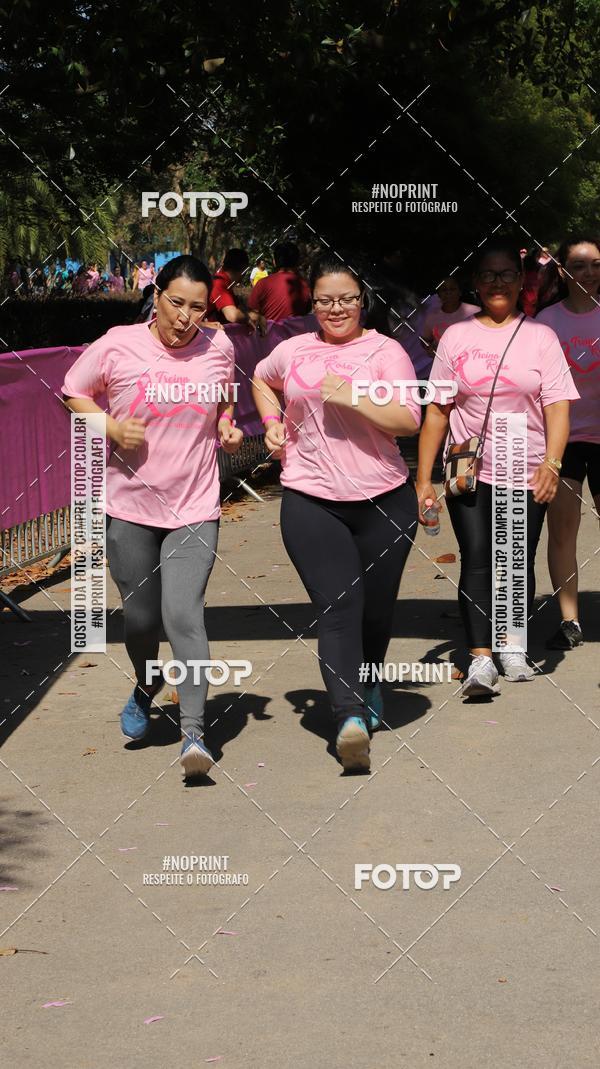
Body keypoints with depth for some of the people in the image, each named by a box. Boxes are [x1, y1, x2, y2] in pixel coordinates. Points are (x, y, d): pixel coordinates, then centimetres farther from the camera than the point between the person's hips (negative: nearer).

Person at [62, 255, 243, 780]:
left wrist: (228, 429, 1)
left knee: (184, 615, -15)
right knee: (140, 616, 11)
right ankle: (145, 689, 44)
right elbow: (72, 393, 6)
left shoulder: (218, 348, 1)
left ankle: (195, 732, -13)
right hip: (130, 506, 0)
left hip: (195, 509, 0)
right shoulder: (117, 346, -6)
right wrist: (112, 427, -10)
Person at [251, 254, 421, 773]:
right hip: (311, 501, 0)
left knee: (376, 608, 12)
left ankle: (367, 683, 41)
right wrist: (272, 424, 14)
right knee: (339, 606, -15)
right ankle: (351, 717, -27)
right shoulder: (293, 351, 9)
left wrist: (350, 397, -19)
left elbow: (408, 421, -10)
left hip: (384, 500, 0)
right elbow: (261, 380, 31)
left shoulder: (385, 351, -1)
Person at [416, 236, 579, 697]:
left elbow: (557, 405, -2)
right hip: (469, 471, 0)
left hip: (526, 473, 0)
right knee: (476, 559, -10)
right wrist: (423, 478, 1)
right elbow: (437, 411, 5)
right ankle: (480, 658, -13)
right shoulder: (456, 337, 5)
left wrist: (551, 462, -16)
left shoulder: (540, 336, 3)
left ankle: (513, 648, 22)